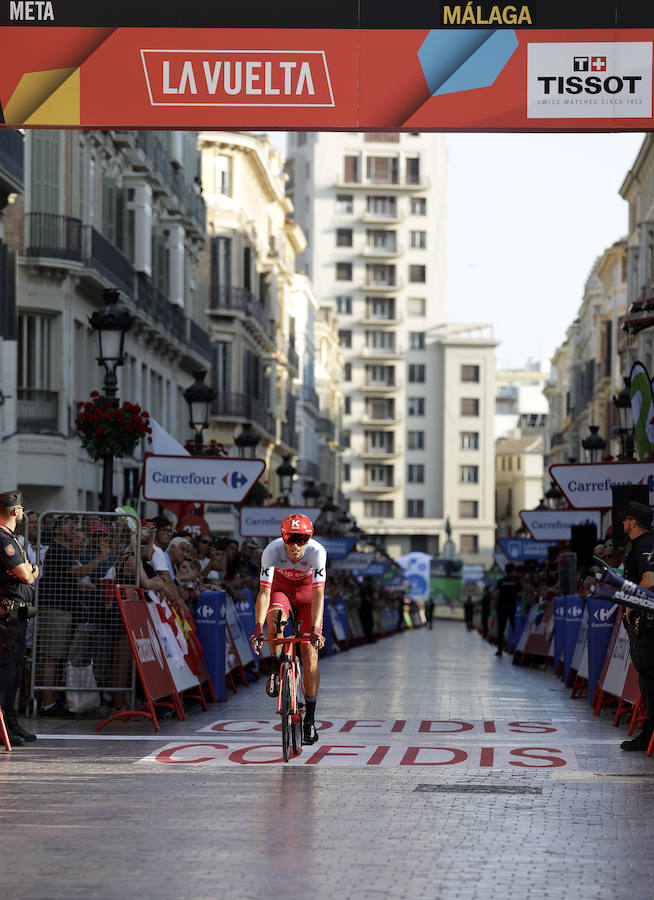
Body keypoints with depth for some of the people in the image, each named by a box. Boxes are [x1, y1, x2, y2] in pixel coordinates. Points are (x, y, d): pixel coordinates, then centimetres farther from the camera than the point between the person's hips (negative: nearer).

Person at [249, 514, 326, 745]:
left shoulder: (317, 551, -32)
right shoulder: (272, 550, -31)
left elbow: (318, 593, -37)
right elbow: (264, 591, -35)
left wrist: (316, 629, -48)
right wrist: (258, 628, -45)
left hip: (306, 590, 0)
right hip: (281, 587, 0)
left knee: (309, 651, -10)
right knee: (275, 616, -36)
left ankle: (310, 718, -3)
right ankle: (276, 670, -12)